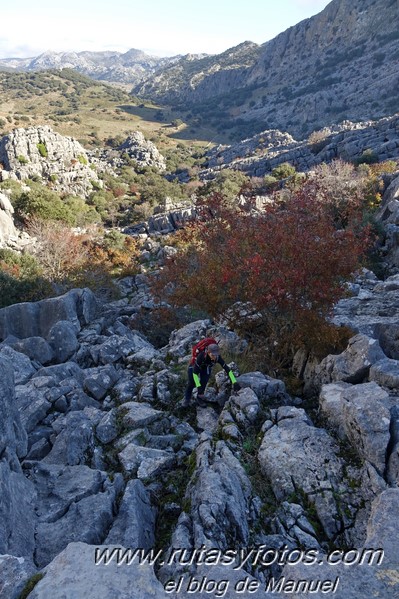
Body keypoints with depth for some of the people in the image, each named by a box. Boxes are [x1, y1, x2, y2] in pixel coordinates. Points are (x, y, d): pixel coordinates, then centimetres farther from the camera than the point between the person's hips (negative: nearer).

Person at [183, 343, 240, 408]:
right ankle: (186, 399, 19)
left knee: (203, 383, -14)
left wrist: (235, 383, -35)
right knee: (192, 383, -9)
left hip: (206, 368, 3)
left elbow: (227, 369, -28)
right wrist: (198, 387, -46)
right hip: (194, 367, -2)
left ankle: (200, 398, 12)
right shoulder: (201, 356, -42)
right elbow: (195, 373, -40)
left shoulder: (217, 357, -32)